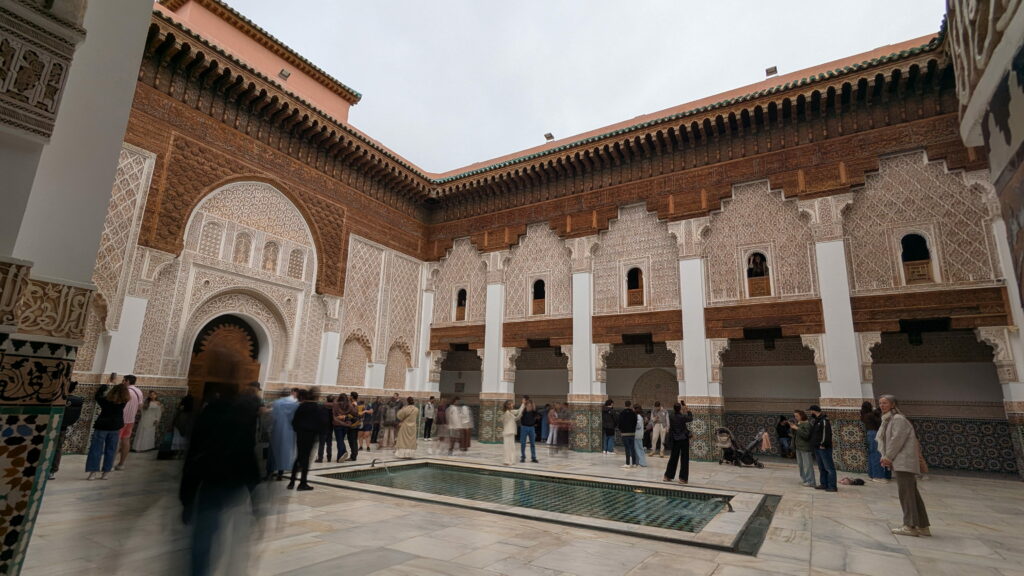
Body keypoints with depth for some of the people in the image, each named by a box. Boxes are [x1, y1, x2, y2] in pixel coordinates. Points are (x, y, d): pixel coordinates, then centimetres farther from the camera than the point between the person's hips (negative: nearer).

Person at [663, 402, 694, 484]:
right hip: (684, 439, -4)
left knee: (673, 457, 15)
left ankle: (668, 476, 19)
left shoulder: (671, 417, -6)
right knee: (684, 459, 4)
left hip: (675, 440, 4)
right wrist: (687, 409, 11)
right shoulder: (683, 417, -14)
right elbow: (690, 418, 5)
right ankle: (683, 478, 4)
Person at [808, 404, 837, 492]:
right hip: (817, 448, 10)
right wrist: (814, 444, 16)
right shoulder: (815, 421, 15)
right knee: (821, 467, 15)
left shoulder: (824, 421, -15)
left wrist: (823, 444, -20)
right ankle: (824, 484, 22)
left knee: (829, 467, -5)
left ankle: (832, 486, -2)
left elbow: (827, 434, -22)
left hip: (824, 448, -10)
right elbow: (813, 433, 22)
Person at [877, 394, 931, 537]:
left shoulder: (898, 419, -12)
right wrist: (885, 456, 4)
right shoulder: (887, 420, 17)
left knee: (906, 492, -6)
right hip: (900, 462, 10)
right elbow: (883, 440, 16)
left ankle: (910, 526, -1)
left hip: (904, 461, -10)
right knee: (912, 493, 13)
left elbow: (897, 440, -18)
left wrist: (888, 457, -12)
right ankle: (923, 526, 21)